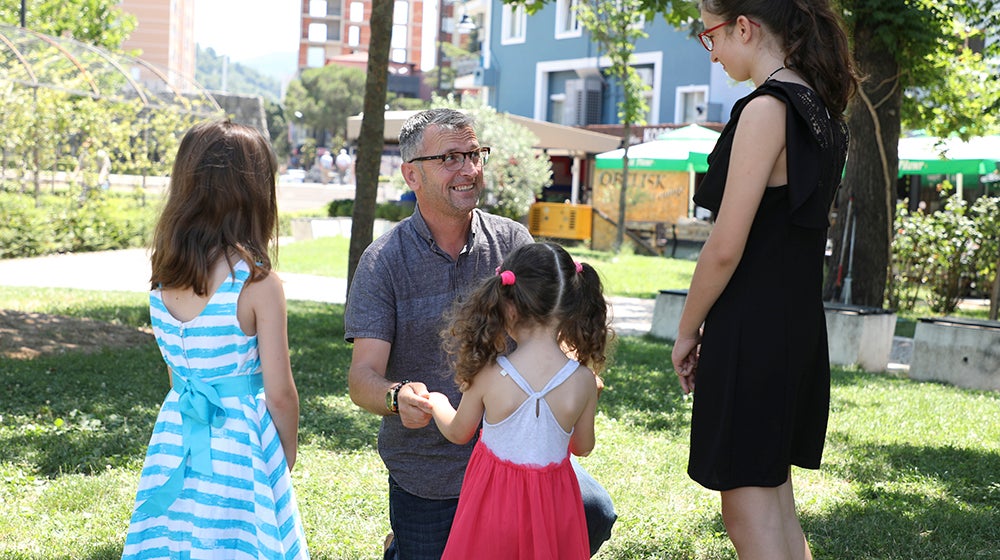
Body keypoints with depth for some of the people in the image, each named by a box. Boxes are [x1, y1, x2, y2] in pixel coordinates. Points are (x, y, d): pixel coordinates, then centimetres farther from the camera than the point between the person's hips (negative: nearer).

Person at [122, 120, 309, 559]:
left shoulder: (163, 277, 0)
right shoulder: (258, 283, -17)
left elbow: (176, 372, 10)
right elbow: (279, 394, -11)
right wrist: (288, 455, 4)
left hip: (174, 436, 6)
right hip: (238, 442, -6)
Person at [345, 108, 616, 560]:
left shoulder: (512, 241, -1)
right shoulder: (382, 262, -8)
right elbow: (362, 377, -13)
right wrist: (398, 397, -37)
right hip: (427, 468, -1)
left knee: (593, 514, -20)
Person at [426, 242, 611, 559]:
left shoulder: (488, 375, -19)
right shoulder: (583, 381, -16)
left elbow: (458, 433, 1)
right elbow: (583, 447, 1)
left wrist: (435, 402, 21)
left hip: (493, 501, -1)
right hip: (552, 505, 1)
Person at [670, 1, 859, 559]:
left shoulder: (766, 109, -16)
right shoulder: (822, 112, 11)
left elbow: (726, 247, -18)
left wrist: (687, 331, -6)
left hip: (751, 333, -9)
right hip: (799, 327, 9)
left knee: (748, 510, -1)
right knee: (775, 497, 18)